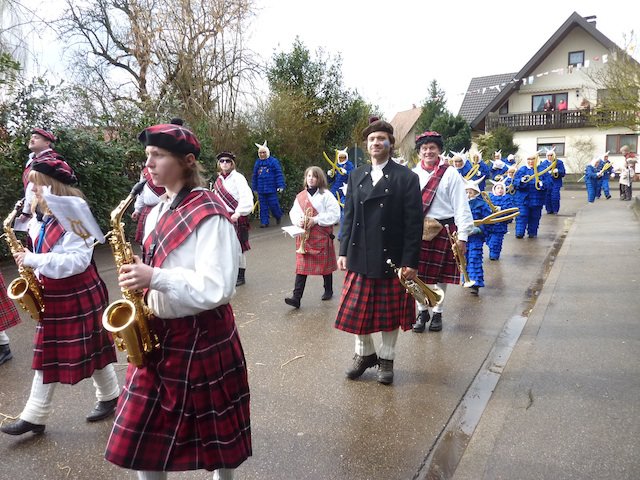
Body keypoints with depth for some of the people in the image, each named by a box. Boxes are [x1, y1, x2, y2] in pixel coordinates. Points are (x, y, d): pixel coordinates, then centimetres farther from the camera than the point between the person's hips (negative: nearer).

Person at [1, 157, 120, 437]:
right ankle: (35, 416, 24)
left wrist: (35, 260, -26)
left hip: (77, 296, -9)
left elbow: (78, 261, -27)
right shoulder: (47, 218, 9)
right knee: (46, 353, 13)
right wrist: (30, 262, 3)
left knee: (90, 350, 6)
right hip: (51, 296, 9)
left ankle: (109, 396, 28)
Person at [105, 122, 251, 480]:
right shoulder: (159, 212, 8)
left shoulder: (209, 214, -17)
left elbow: (217, 288, -23)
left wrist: (154, 278, -25)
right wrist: (140, 277, 0)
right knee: (143, 431, 16)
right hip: (158, 332, 8)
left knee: (214, 430, 13)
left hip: (201, 336, -7)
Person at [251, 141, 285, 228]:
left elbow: (279, 174, -6)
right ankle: (264, 222, 13)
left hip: (271, 188, -4)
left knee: (273, 204, -2)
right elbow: (254, 176, 18)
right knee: (263, 206, 6)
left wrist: (280, 185, -12)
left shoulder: (273, 161, -4)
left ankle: (278, 216, 26)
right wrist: (254, 188, 17)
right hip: (261, 189, 4)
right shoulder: (257, 162, 11)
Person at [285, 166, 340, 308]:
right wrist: (298, 221, -11)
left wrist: (316, 219, -17)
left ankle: (328, 290, 31)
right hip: (303, 235, 3)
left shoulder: (326, 195, -5)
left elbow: (335, 214, -11)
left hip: (321, 235, -3)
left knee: (325, 263, 10)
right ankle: (296, 297, -5)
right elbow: (293, 212, 11)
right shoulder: (300, 196, 9)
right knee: (301, 265, -2)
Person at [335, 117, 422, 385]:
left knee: (390, 312, 10)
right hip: (360, 257, 3)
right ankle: (364, 354, 32)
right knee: (357, 310, 9)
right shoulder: (356, 176, 7)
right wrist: (344, 251, 3)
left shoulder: (406, 177, -6)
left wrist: (410, 261, -12)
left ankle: (386, 359, 30)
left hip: (392, 257, -3)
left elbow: (414, 223, -9)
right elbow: (349, 216, 8)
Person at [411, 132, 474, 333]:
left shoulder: (450, 174, -3)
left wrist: (462, 236, -9)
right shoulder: (413, 174, 6)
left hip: (444, 230, -2)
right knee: (419, 273, 6)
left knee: (440, 273, 8)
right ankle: (422, 311, 25)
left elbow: (461, 207, -5)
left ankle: (437, 313, 26)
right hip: (418, 230, 2)